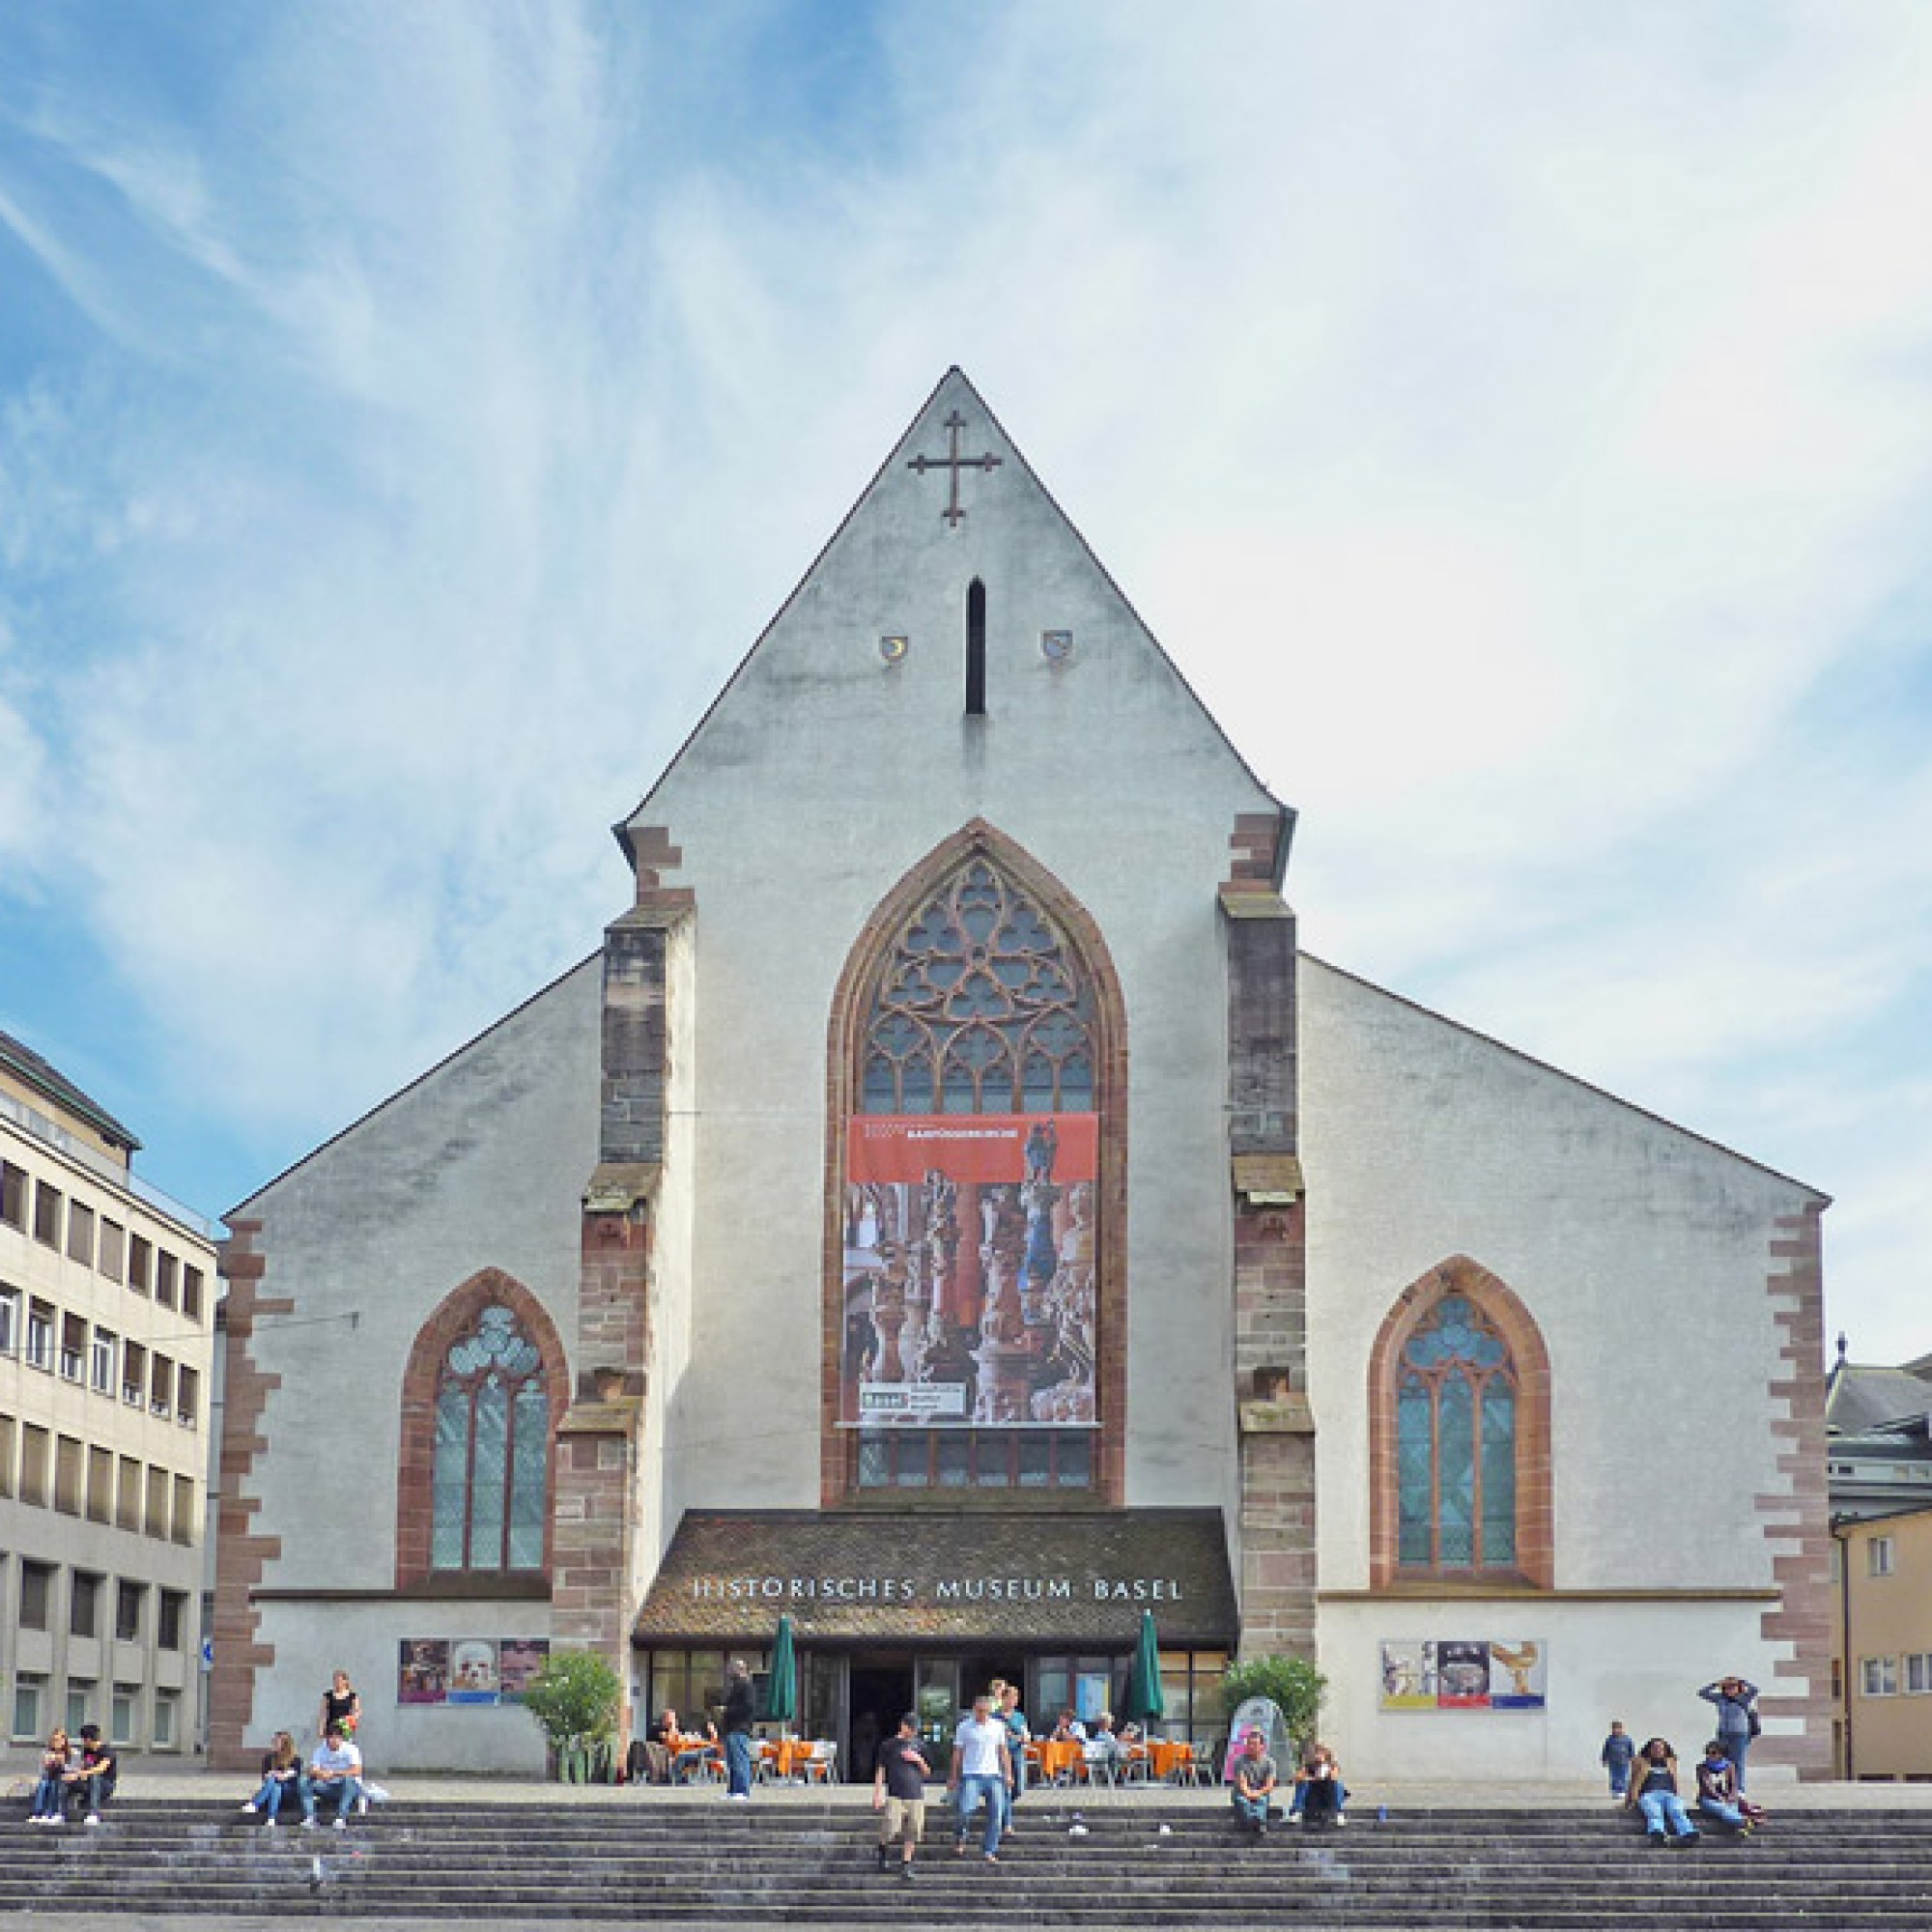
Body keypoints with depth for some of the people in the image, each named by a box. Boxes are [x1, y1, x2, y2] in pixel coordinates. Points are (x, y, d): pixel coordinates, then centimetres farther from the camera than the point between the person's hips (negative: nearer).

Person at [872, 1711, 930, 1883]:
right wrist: (877, 1795, -1)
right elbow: (880, 1771, 5)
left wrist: (918, 1760, -3)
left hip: (915, 1796, 3)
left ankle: (906, 1865, 12)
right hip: (894, 1796, -3)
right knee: (890, 1829, -15)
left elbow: (927, 1773, 16)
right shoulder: (888, 1745, 5)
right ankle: (884, 1849, 15)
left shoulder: (918, 1746, 14)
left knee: (912, 1833, -1)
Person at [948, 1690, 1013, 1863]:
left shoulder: (998, 1726, 10)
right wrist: (953, 1777, 4)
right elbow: (957, 1753, 6)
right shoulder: (965, 1726, 2)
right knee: (964, 1809, -21)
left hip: (993, 1776, 3)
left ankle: (990, 1851, 10)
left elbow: (1003, 1752, 14)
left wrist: (1008, 1773, 7)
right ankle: (962, 1838, 7)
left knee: (996, 1815, 0)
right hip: (972, 1776, -3)